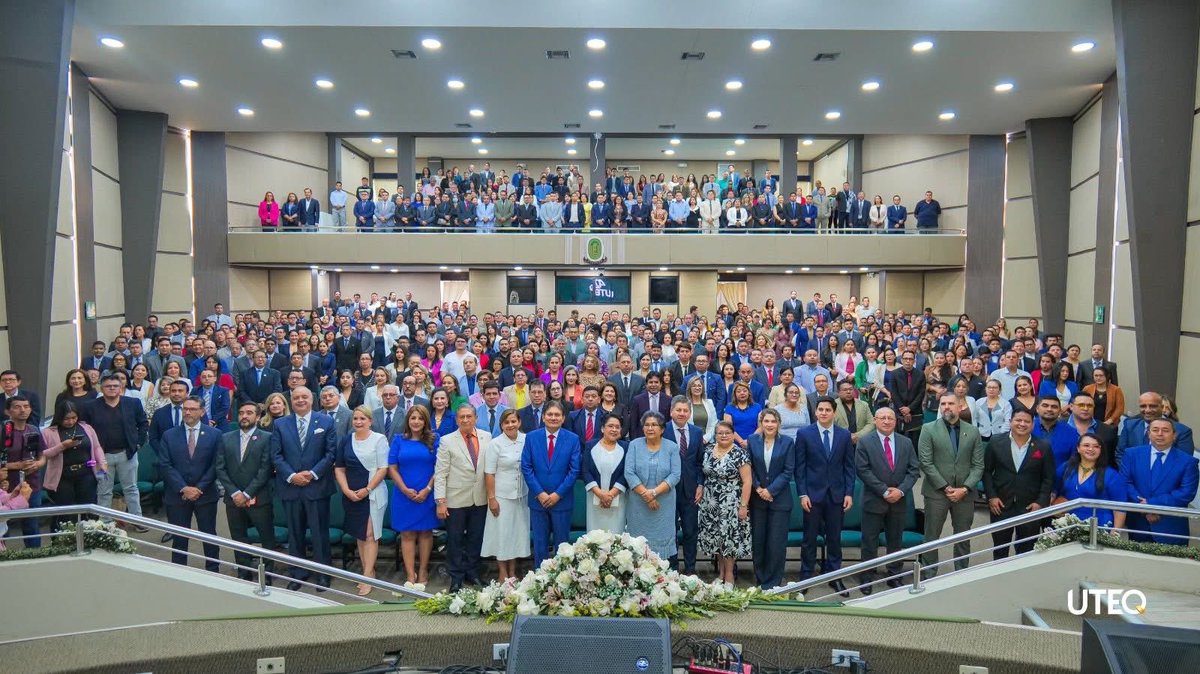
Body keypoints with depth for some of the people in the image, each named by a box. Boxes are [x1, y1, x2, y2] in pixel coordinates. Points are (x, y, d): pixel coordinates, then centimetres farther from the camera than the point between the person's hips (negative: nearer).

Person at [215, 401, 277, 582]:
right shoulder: (226, 438, 8)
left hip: (259, 498, -4)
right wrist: (234, 493, -8)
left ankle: (267, 574, 15)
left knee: (267, 538, 2)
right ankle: (244, 574, 24)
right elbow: (220, 468, 3)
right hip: (234, 499, 4)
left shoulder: (266, 438, -4)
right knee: (239, 539, 12)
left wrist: (247, 494, -13)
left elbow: (265, 470, -10)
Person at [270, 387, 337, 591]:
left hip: (317, 486, -2)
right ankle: (297, 574, 22)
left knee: (320, 532, 4)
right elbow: (276, 455, 2)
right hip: (290, 486, 2)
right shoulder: (279, 424, 7)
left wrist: (313, 473, -11)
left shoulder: (326, 421, 1)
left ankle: (323, 574, 16)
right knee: (295, 532, 11)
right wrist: (291, 475, -10)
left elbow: (331, 452, -2)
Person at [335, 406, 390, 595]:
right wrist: (347, 490, -5)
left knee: (370, 535, -4)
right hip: (351, 495, 5)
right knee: (360, 535, 10)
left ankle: (367, 577, -1)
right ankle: (369, 572, 19)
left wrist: (366, 490, -14)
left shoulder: (379, 439, -5)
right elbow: (339, 468, 8)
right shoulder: (345, 440, 7)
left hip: (373, 493, -4)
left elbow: (383, 468, -8)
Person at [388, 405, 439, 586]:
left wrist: (427, 489, -11)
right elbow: (392, 468, 2)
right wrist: (405, 489, -9)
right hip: (404, 495, 1)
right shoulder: (398, 439, 4)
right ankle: (410, 574, 5)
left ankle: (423, 571, 17)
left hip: (427, 495, -1)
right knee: (407, 534, 2)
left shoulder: (433, 439, 1)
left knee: (425, 532, 6)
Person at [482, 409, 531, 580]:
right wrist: (491, 498, -10)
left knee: (517, 532, 12)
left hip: (523, 495, 3)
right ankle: (503, 573, 22)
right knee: (501, 532, 6)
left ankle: (513, 572, 27)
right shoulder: (495, 444, -9)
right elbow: (489, 473, -8)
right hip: (502, 496, -3)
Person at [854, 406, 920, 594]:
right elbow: (863, 470, -10)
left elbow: (914, 470, 3)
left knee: (895, 541, 13)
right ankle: (867, 579, 13)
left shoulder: (906, 443, 7)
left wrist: (901, 490, -11)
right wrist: (884, 491, -14)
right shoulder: (865, 442, -5)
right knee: (870, 542, 3)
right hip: (874, 500, -3)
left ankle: (894, 576, 26)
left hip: (899, 501, 3)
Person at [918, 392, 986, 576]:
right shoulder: (928, 429, -3)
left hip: (964, 493, 2)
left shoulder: (973, 432, 6)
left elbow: (978, 465, 3)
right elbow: (926, 463, -8)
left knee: (963, 537, 11)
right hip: (936, 492, -2)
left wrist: (965, 488, -9)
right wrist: (945, 487, -11)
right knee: (931, 537, 4)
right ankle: (929, 575, 14)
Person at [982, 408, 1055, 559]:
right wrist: (991, 496, -6)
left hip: (1030, 507, 0)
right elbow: (987, 471, 2)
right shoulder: (996, 442, -1)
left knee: (1026, 551, 8)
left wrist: (1041, 502, -5)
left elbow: (1048, 478, 3)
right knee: (999, 548, 11)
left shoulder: (1043, 446, 0)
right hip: (1001, 505, 0)